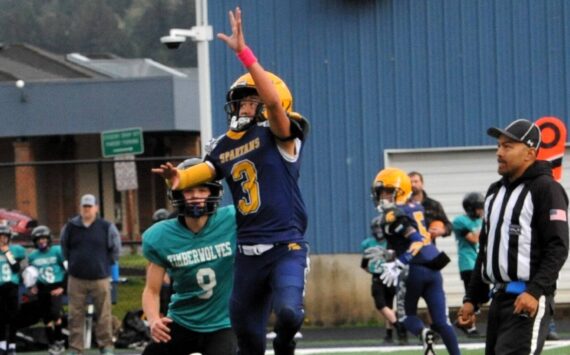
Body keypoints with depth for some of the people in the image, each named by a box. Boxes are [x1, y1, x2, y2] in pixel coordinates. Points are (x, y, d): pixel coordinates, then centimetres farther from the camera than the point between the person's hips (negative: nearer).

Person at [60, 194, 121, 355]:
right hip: (76, 279, 1)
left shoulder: (106, 227, -4)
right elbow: (64, 247, 17)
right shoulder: (70, 227, 1)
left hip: (100, 278, -1)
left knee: (104, 315, 2)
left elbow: (115, 248, 7)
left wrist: (106, 263, 7)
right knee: (75, 315, 3)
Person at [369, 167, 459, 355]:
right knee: (441, 321, 4)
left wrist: (398, 265, -21)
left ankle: (424, 333, -17)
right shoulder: (415, 208, 15)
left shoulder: (394, 215, -9)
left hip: (414, 269, -6)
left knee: (407, 314, 13)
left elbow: (416, 241, -19)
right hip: (432, 268, 6)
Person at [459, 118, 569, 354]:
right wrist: (472, 298, 21)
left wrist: (535, 292, -25)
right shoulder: (495, 192, 19)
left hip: (529, 301, -9)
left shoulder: (545, 189, -7)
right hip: (498, 298, 9)